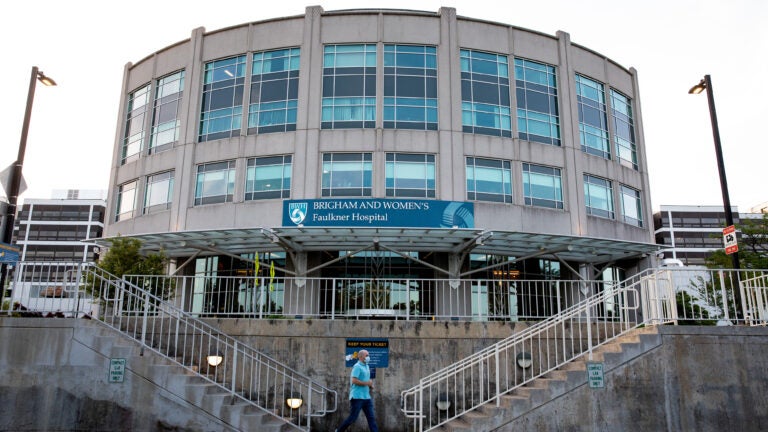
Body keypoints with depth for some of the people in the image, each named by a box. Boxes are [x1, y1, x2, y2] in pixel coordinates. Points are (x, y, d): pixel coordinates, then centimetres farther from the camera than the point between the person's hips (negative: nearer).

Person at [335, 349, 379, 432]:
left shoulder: (367, 367, 16)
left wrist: (370, 385, 9)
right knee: (353, 417, -1)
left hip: (366, 397, 8)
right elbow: (354, 381, -22)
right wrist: (367, 383, -17)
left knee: (371, 417, 2)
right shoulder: (357, 366, -12)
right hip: (357, 397, -8)